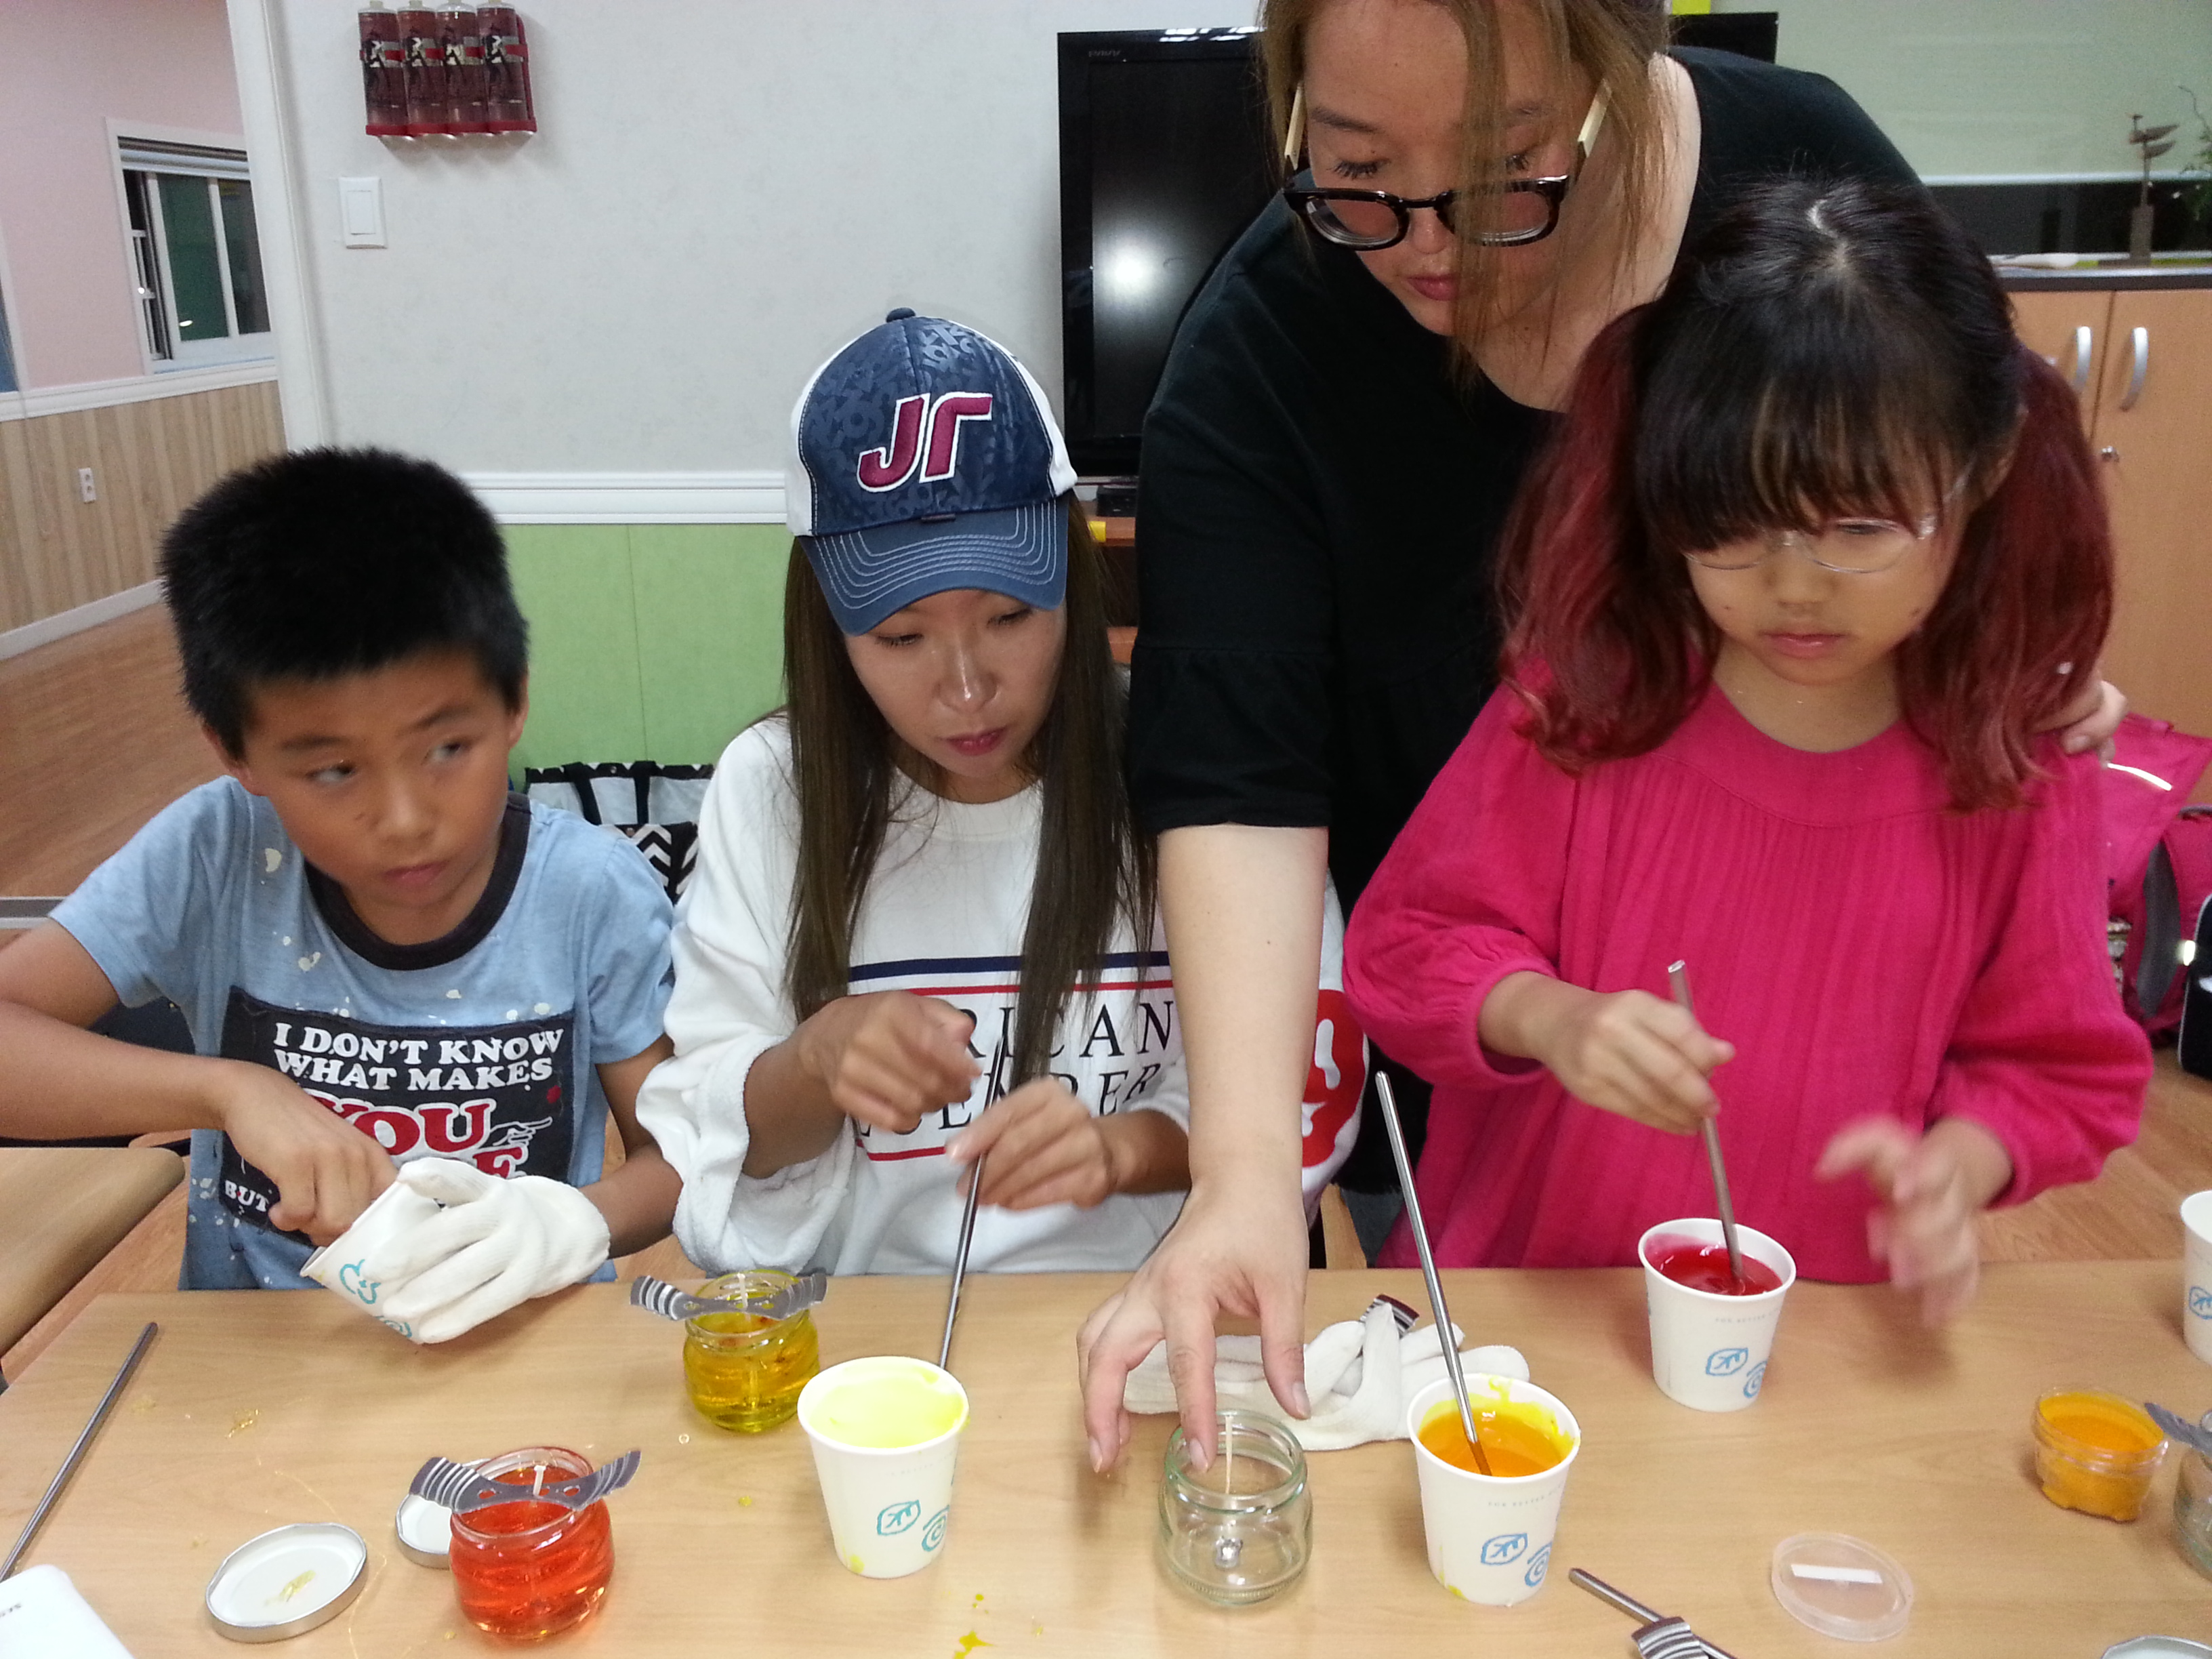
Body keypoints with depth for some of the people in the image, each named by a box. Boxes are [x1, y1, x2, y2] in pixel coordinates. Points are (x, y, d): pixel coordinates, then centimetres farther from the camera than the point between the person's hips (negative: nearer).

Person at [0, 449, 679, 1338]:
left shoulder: (595, 893, -12)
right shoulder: (213, 855, -11)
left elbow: (685, 1154, -6)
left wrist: (572, 1224, -25)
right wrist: (228, 1088, -26)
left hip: (515, 1341, -1)